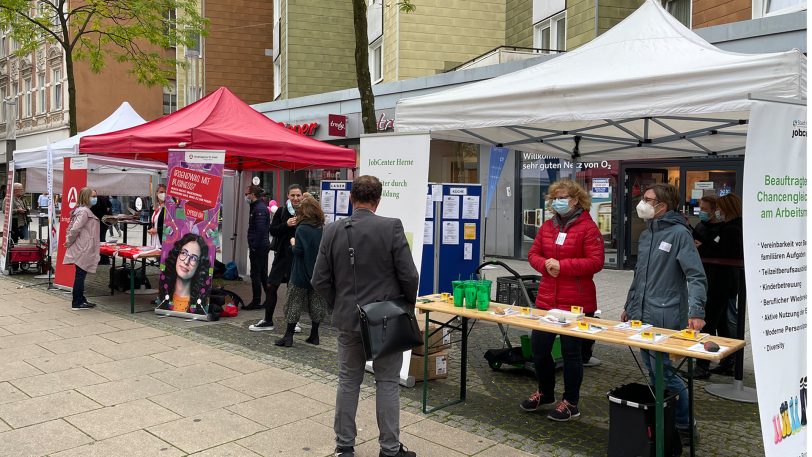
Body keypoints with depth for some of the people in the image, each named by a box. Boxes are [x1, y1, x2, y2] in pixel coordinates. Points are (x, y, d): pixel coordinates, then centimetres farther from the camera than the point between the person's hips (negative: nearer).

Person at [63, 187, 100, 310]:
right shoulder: (84, 211, -16)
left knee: (81, 275, 14)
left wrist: (69, 240, 13)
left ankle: (81, 300, 22)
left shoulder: (81, 210, 15)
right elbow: (75, 229, -22)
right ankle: (77, 302, 3)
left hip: (83, 249, 10)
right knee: (80, 275, -3)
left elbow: (72, 227, 19)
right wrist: (69, 242, -10)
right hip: (83, 249, -10)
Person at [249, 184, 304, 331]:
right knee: (271, 287, 4)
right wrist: (286, 224, -17)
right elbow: (272, 230, -3)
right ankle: (268, 321, 18)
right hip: (282, 253, 2)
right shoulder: (281, 211, 1)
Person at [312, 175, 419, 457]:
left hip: (347, 319, 3)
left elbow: (320, 281, -1)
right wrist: (407, 306, 5)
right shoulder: (391, 227, -13)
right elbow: (409, 276, -13)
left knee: (348, 380, 15)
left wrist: (340, 304, 14)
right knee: (387, 382, 8)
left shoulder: (332, 231, -3)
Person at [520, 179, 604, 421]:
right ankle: (545, 393, 36)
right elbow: (533, 254, 11)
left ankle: (570, 403, 23)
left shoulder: (588, 227, -10)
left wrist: (561, 265, -20)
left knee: (571, 352, 6)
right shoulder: (548, 226, 10)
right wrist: (545, 264, -10)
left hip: (576, 303, -6)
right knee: (538, 347, 14)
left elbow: (595, 262, -16)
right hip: (546, 300, 7)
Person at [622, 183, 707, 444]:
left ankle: (685, 425, 12)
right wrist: (629, 307, 24)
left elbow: (696, 276, -16)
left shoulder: (679, 233, -9)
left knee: (663, 373, -6)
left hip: (664, 319, -8)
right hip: (641, 316, 8)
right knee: (653, 373, 12)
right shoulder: (646, 235, 15)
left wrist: (696, 312, -27)